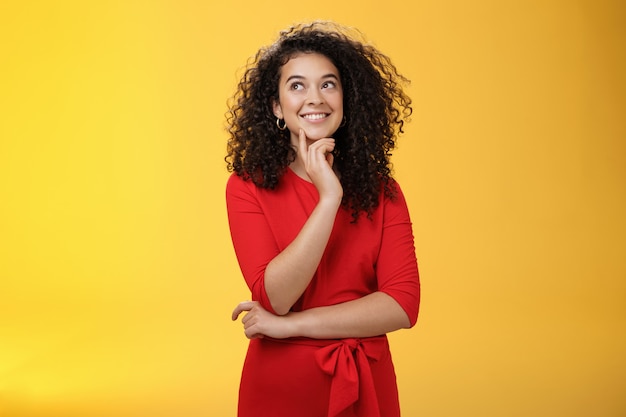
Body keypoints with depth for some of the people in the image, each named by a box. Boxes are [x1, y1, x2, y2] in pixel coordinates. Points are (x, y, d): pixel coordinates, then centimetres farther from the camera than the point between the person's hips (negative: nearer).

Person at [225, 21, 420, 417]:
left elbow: (403, 304, -13)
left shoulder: (382, 191, -3)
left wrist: (292, 324, -17)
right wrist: (329, 199, -26)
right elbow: (274, 297, -20)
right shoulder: (248, 186, -9)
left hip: (367, 385, 2)